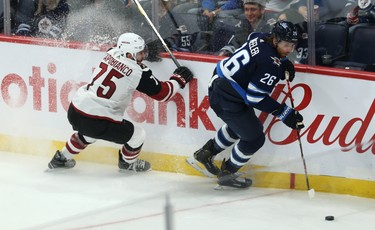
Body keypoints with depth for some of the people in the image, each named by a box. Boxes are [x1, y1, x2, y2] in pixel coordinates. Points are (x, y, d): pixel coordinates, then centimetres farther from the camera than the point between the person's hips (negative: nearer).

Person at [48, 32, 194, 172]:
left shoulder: (112, 53, 3)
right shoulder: (138, 74, -15)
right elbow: (162, 93, -5)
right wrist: (179, 80, 10)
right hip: (96, 123, -8)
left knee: (89, 132, 41)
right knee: (138, 135, 11)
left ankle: (61, 158, 51)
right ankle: (127, 162, 37)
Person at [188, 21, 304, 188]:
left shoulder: (260, 38, -2)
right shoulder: (271, 65, -27)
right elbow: (255, 98, -25)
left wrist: (284, 62, 8)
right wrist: (284, 113, -20)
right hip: (227, 101, -10)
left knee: (239, 125, 33)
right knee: (254, 138, 5)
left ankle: (206, 153, 47)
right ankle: (227, 173, 23)